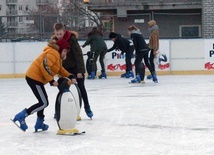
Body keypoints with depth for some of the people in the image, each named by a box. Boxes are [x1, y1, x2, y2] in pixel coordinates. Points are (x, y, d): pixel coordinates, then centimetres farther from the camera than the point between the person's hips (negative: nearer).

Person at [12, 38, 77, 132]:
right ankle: (21, 116, -13)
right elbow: (44, 66, -26)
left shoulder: (58, 56, 19)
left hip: (34, 78, 11)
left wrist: (70, 77, 7)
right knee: (44, 103, -11)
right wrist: (51, 81, -21)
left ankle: (39, 123, 32)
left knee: (43, 101, 22)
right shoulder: (53, 53, -15)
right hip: (34, 78, -11)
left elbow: (60, 70, 22)